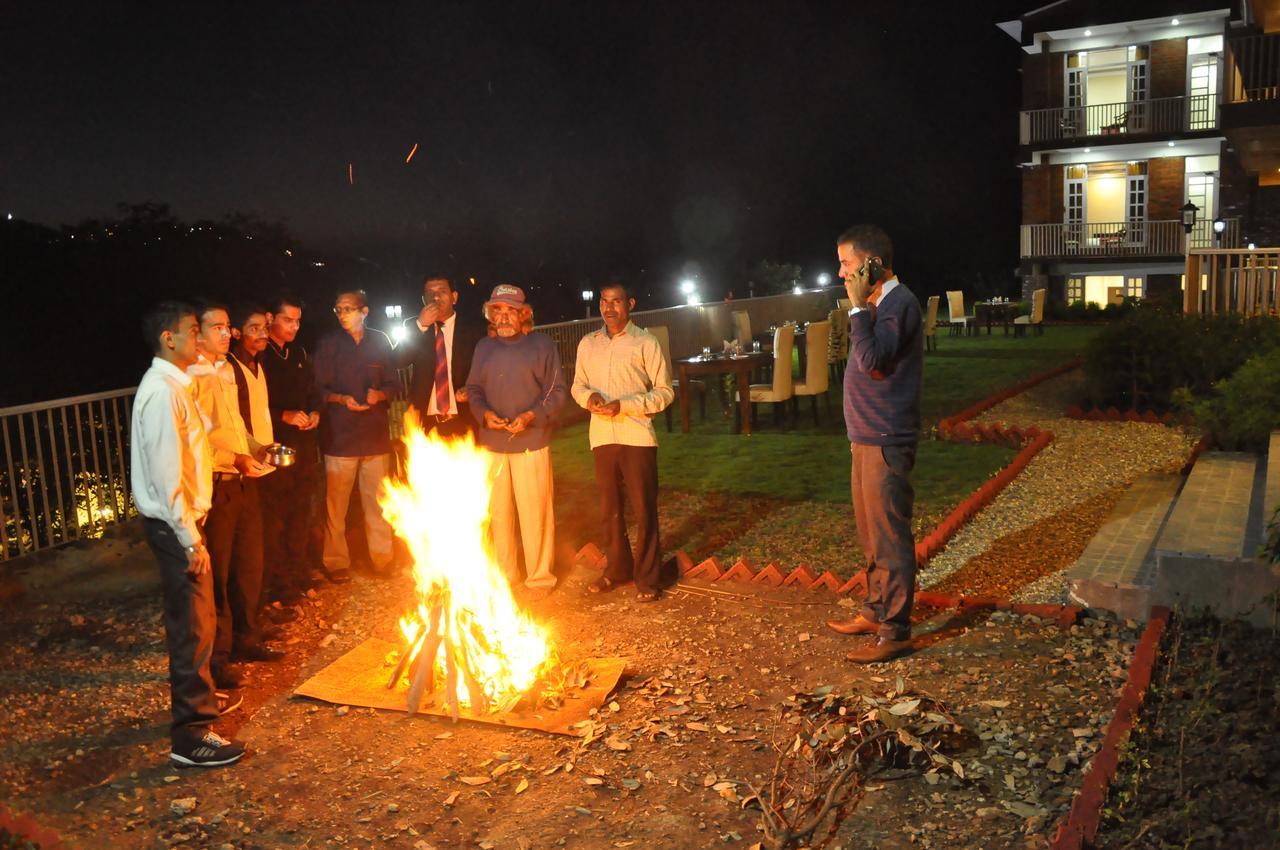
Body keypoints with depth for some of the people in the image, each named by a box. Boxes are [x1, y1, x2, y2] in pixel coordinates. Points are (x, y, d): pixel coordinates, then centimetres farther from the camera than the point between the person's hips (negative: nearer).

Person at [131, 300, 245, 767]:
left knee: (195, 619, 22)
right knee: (193, 626, -3)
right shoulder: (162, 391, -20)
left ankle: (197, 698, 39)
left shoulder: (174, 385, 10)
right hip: (174, 524, -10)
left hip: (182, 520, 10)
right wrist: (190, 539, -22)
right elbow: (166, 474, -24)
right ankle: (190, 737, 6)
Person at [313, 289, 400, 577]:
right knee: (336, 502, -1)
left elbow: (392, 384, 12)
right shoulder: (328, 344, 4)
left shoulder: (380, 342, 8)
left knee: (378, 501, 6)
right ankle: (337, 562, 12)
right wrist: (341, 399, -14)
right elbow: (319, 388, 4)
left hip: (375, 434, 2)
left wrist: (379, 394, -9)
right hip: (339, 435, -1)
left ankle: (383, 559, 18)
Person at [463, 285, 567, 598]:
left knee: (535, 512, -2)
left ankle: (539, 576, 10)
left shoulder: (542, 345, 0)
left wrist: (531, 415, -15)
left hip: (531, 441, -4)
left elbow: (557, 390, -1)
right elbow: (473, 389, 15)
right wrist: (484, 413, -5)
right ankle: (504, 574, 22)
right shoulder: (483, 347, 12)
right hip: (491, 443, 4)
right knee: (497, 511, 9)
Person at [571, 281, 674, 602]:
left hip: (637, 437, -4)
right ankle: (617, 567, 28)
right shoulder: (588, 344, 11)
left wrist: (623, 405, -15)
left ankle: (647, 577, 11)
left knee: (644, 509, 0)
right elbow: (578, 385, 17)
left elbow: (664, 392, -4)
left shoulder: (645, 343, -3)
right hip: (602, 437, 4)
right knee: (609, 507, 12)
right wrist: (589, 396, -7)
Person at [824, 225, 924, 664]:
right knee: (871, 532, 19)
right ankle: (875, 611, 32)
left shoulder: (899, 304, -15)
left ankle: (894, 632, 6)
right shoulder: (880, 304, 15)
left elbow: (872, 360, -25)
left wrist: (858, 307, -20)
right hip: (868, 437, 10)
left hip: (885, 442, -10)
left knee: (889, 537, -3)